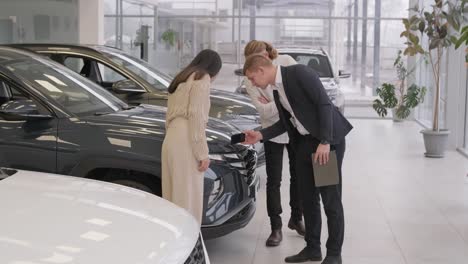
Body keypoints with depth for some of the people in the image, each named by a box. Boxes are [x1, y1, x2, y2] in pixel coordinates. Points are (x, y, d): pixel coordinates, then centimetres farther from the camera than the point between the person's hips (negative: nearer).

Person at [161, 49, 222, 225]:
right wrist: (202, 153, -12)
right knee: (187, 198, -8)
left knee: (174, 197, 7)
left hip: (170, 140, 8)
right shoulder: (202, 78, 0)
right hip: (186, 142, -8)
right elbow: (196, 115, -11)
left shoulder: (181, 80, 27)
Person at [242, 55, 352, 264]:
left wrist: (325, 142, -23)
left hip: (328, 141, -8)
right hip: (304, 142, 8)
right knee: (308, 198, 11)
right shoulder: (276, 89, 11)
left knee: (331, 199, -2)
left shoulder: (299, 72, -15)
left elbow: (324, 104, -20)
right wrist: (261, 135, 6)